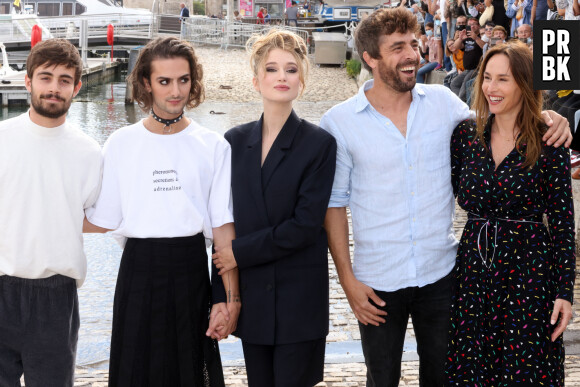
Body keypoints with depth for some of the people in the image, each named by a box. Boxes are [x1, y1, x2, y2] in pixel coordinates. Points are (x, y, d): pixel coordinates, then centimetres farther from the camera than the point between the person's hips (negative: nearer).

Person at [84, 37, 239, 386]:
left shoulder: (213, 147, 0)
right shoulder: (121, 144, 3)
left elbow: (223, 227, -3)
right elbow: (101, 220, 5)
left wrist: (230, 299, -7)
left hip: (190, 268, -1)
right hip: (138, 268, 1)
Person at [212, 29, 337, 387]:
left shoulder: (319, 143, -7)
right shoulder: (236, 141, 6)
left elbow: (305, 225, -14)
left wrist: (240, 253, -12)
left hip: (300, 301, -4)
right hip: (251, 297, 4)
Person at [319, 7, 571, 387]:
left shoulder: (442, 100, -1)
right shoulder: (339, 122, -8)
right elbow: (334, 203, -3)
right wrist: (348, 279, -7)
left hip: (441, 272, 2)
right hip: (378, 283, -2)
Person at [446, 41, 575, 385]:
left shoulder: (549, 142, -8)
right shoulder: (466, 135, 3)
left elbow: (563, 221, -6)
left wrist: (565, 292, -8)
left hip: (529, 274, -3)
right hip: (473, 269, 4)